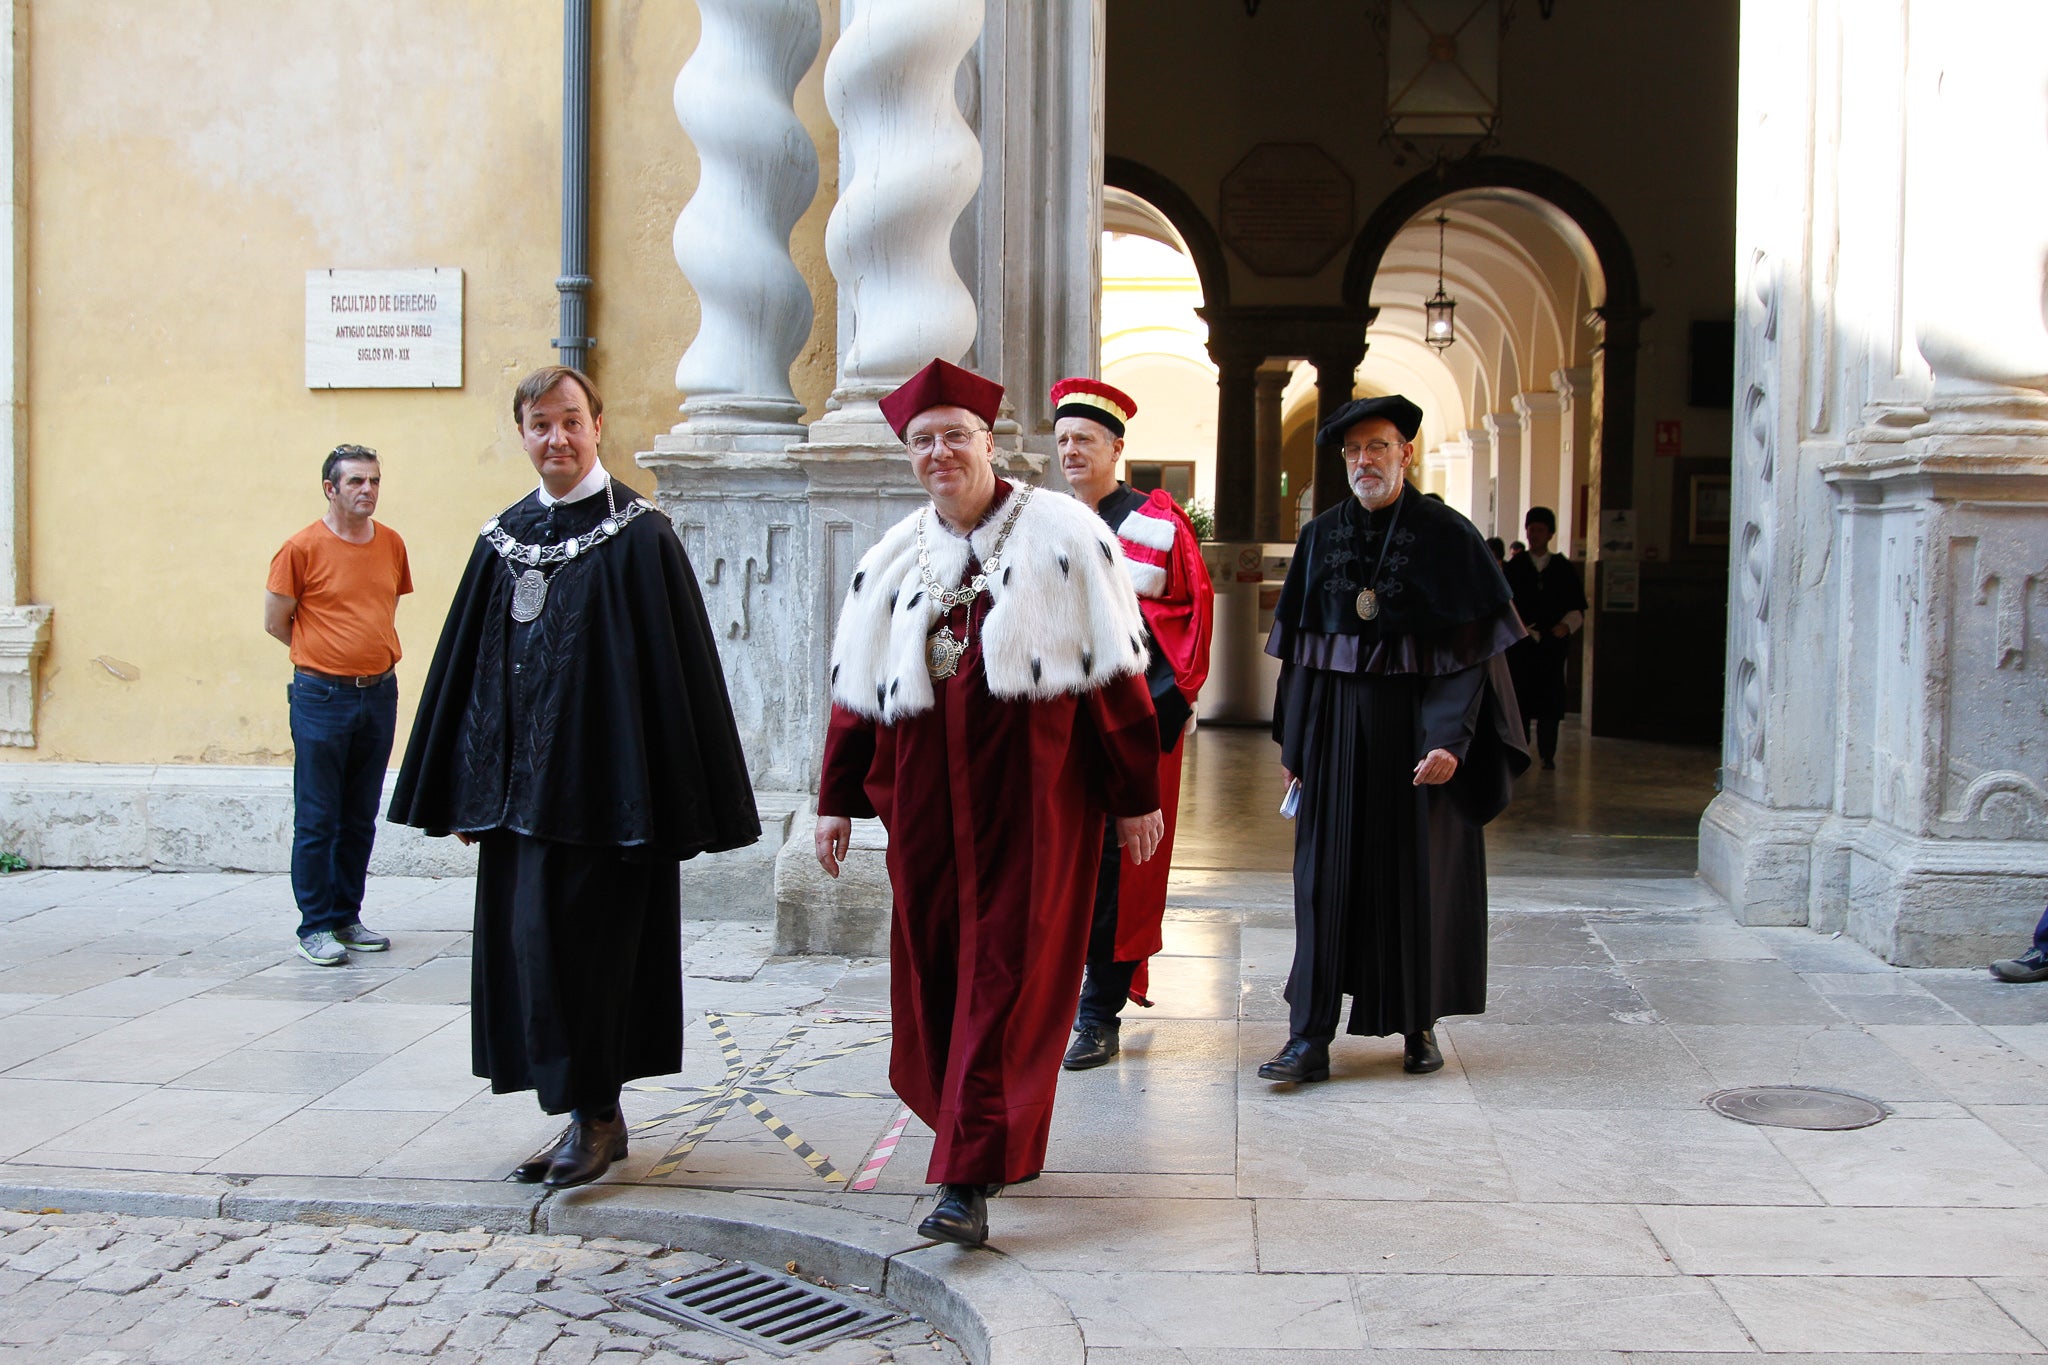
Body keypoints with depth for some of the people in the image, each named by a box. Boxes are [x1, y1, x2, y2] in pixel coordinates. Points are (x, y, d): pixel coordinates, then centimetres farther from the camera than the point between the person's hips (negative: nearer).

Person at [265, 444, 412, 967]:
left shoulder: (391, 544, 7)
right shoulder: (302, 548, -7)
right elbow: (276, 620, -1)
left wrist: (373, 653, 12)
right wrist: (326, 654, 5)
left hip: (379, 693, 5)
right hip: (321, 697, -5)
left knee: (361, 819, 12)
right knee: (317, 820, 0)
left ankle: (347, 917, 22)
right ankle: (316, 927, 7)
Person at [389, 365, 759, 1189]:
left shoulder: (638, 535, -7)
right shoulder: (504, 538, 11)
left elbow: (678, 667, -9)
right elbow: (468, 664, 14)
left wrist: (685, 803, -12)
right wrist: (465, 790, 12)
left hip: (600, 781, -6)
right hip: (517, 781, 6)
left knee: (575, 944, -4)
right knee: (529, 944, 9)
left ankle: (595, 1114, 12)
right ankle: (590, 1114, 22)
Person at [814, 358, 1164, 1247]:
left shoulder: (1061, 536, -2)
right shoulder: (892, 560, 11)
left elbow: (1115, 672, -3)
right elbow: (857, 688, 13)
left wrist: (1135, 796, -4)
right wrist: (837, 801, 12)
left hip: (1031, 796, -5)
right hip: (926, 802, 5)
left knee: (1007, 977, -5)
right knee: (934, 968, 8)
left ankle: (969, 1178, -4)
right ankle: (1002, 1139, 27)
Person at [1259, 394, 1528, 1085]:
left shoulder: (1446, 535, -4)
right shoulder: (1321, 537, 7)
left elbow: (1472, 650, -8)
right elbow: (1298, 647, 10)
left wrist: (1452, 738, -18)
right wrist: (1291, 740, 8)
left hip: (1416, 720, -3)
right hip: (1336, 723, 3)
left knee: (1419, 871, 5)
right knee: (1325, 872, 0)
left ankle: (1419, 1023, 21)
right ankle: (1311, 1035, 1)